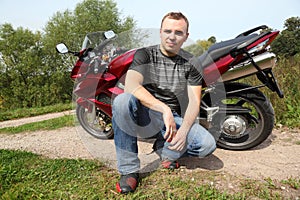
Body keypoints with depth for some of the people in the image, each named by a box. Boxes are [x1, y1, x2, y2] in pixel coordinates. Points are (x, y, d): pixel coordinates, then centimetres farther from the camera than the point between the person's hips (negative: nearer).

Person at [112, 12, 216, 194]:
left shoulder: (191, 64, 4)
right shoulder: (144, 55, -3)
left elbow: (194, 101, -3)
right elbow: (131, 85, -22)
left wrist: (184, 130, -22)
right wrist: (164, 109, -32)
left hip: (175, 119, 2)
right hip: (145, 116, -1)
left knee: (208, 144, -21)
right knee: (122, 100, -33)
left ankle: (165, 150, 8)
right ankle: (129, 170, -21)